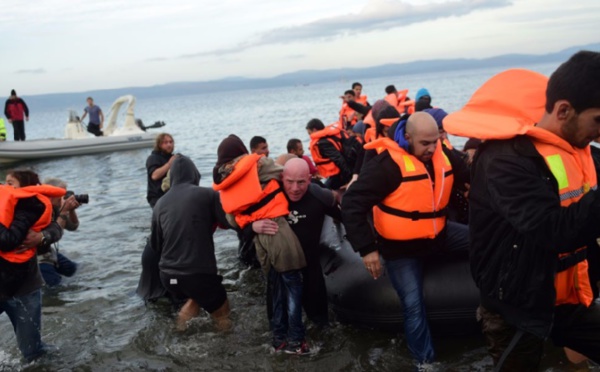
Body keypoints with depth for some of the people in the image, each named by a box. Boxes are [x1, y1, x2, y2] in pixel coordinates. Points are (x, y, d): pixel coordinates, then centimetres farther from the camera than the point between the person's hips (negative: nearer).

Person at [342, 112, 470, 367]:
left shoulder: (443, 155, -3)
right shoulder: (387, 164, -24)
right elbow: (353, 203, -26)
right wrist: (367, 248, -27)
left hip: (438, 234, 6)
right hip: (402, 247, -6)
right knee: (414, 305, -5)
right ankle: (425, 359, 16)